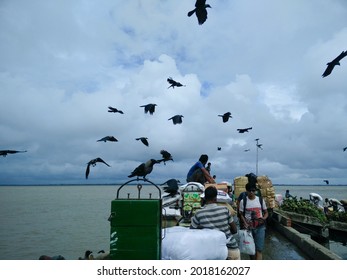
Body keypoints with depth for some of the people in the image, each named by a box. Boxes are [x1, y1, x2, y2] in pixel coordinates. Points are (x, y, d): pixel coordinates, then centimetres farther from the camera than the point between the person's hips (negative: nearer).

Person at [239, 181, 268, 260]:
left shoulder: (261, 200, -1)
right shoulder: (243, 201, -4)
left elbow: (266, 212, 8)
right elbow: (241, 214, 2)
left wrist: (263, 218, -14)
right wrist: (245, 223, -15)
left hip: (260, 227, 0)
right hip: (249, 228, 0)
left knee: (259, 249, -7)